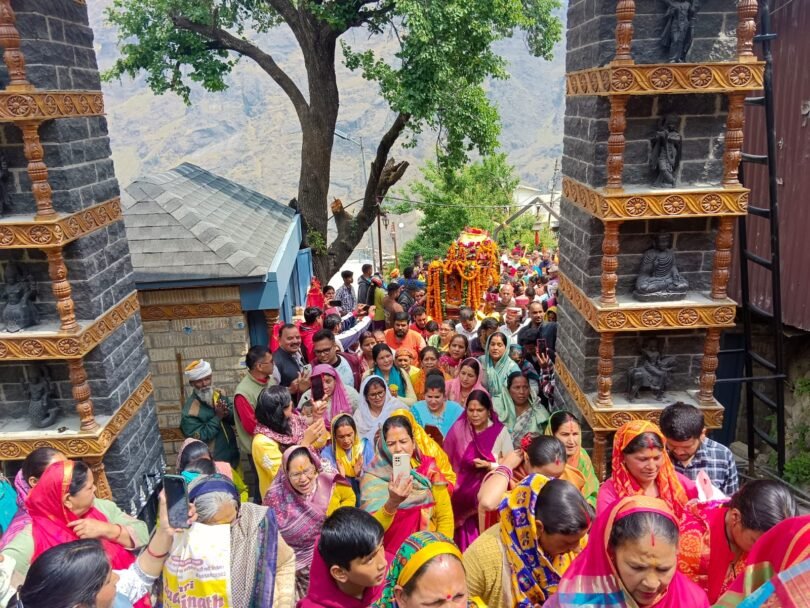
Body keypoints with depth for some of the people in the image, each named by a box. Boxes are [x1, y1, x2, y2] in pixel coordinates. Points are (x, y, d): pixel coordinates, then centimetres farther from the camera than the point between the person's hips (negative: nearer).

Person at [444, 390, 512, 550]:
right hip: (464, 493, 1)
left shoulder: (500, 431, -3)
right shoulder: (459, 429, -1)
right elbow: (448, 460, 2)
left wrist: (489, 465, -16)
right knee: (466, 539, 2)